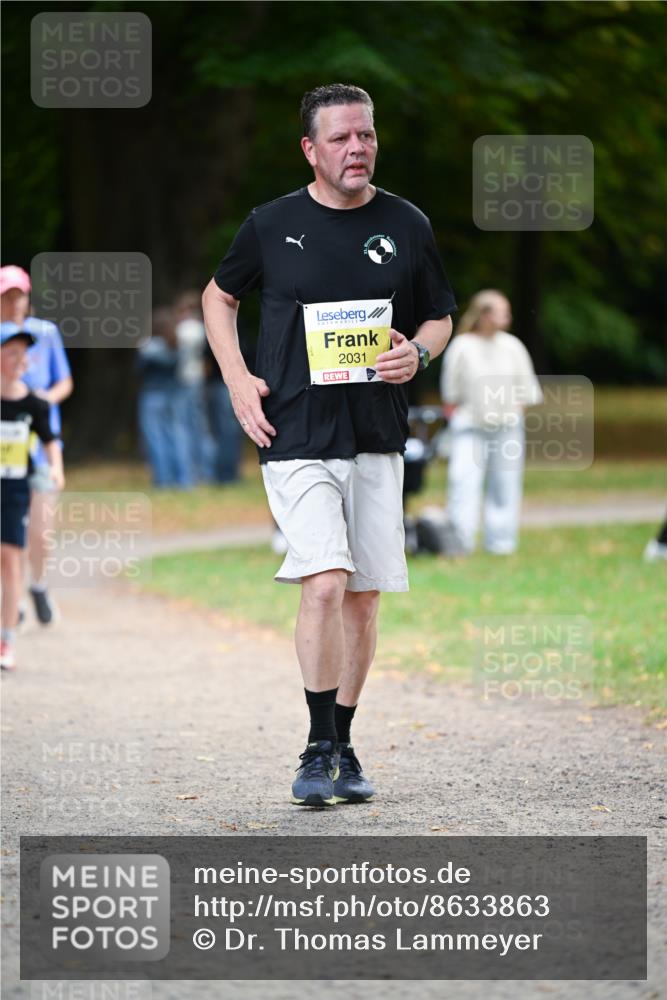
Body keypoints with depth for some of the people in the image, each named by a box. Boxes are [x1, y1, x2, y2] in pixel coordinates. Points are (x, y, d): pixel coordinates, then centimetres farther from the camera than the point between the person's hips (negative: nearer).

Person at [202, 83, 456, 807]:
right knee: (325, 582, -18)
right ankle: (320, 749, -10)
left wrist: (418, 352, -6)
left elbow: (440, 316, 17)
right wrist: (237, 381, 3)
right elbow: (219, 295, 16)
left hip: (377, 438, 3)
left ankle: (343, 748, 18)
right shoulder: (272, 225, 1)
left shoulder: (406, 226, 6)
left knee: (363, 594, 6)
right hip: (297, 438, -3)